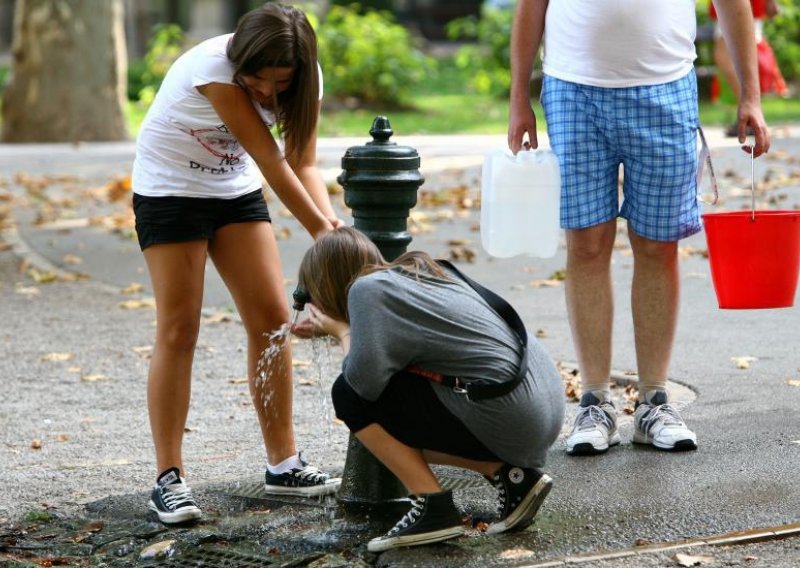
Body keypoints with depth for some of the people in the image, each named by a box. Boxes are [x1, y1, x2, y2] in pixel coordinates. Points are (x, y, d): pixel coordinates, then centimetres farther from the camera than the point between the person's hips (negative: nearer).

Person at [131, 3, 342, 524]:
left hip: (235, 189, 6)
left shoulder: (304, 79, -13)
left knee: (273, 319, -2)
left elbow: (302, 163, -15)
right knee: (179, 329, -10)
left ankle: (283, 463, 7)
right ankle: (169, 478, -6)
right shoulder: (215, 69, -32)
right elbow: (271, 162, -30)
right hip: (170, 187, -6)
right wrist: (321, 231, -27)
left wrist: (330, 220, -32)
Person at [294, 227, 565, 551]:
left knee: (350, 394, -2)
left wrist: (341, 330, 1)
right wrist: (332, 326, 26)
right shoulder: (420, 271, 18)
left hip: (505, 419, -9)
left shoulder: (367, 288, -7)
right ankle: (509, 473, 11)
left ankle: (434, 508, -3)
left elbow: (365, 379, -19)